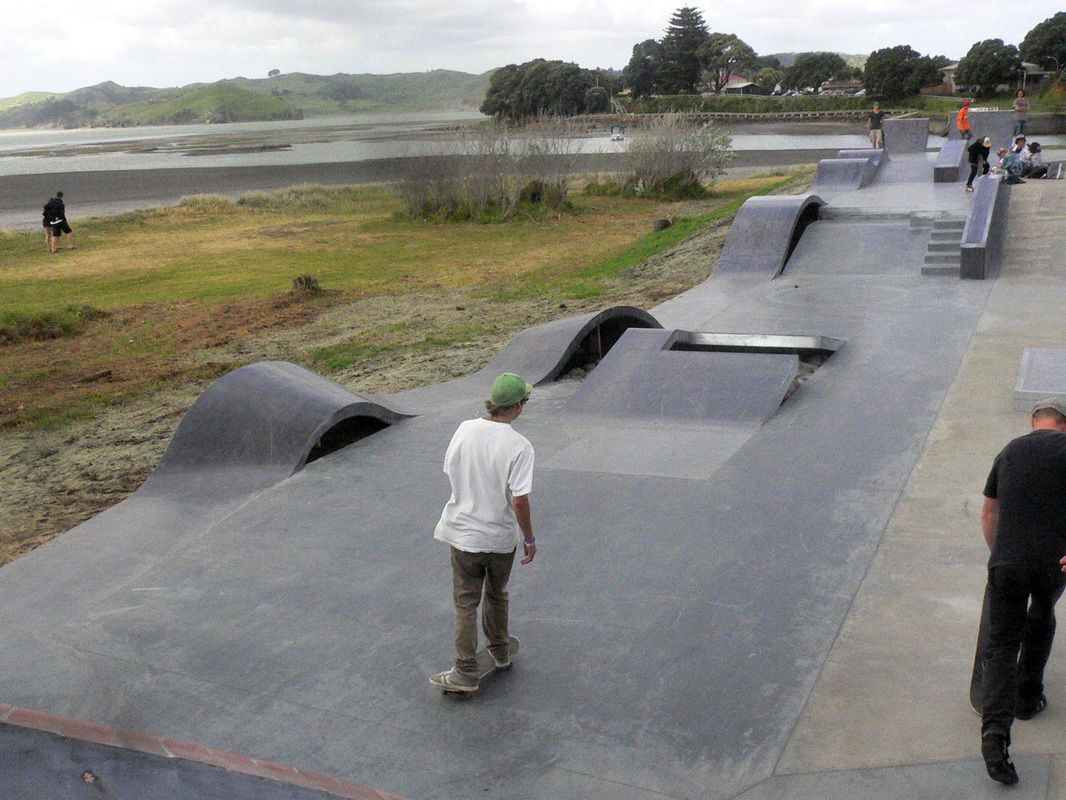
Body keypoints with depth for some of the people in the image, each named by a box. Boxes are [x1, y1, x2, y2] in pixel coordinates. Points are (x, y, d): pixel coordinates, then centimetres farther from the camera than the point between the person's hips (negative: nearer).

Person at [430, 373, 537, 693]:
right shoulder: (519, 446, -19)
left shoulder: (465, 429, -8)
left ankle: (466, 673, 12)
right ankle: (499, 653, 41)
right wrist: (529, 539, -7)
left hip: (464, 532, 1)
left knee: (466, 603, 9)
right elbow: (519, 500, -20)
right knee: (497, 596, 22)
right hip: (502, 536, -1)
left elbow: (450, 471, 3)